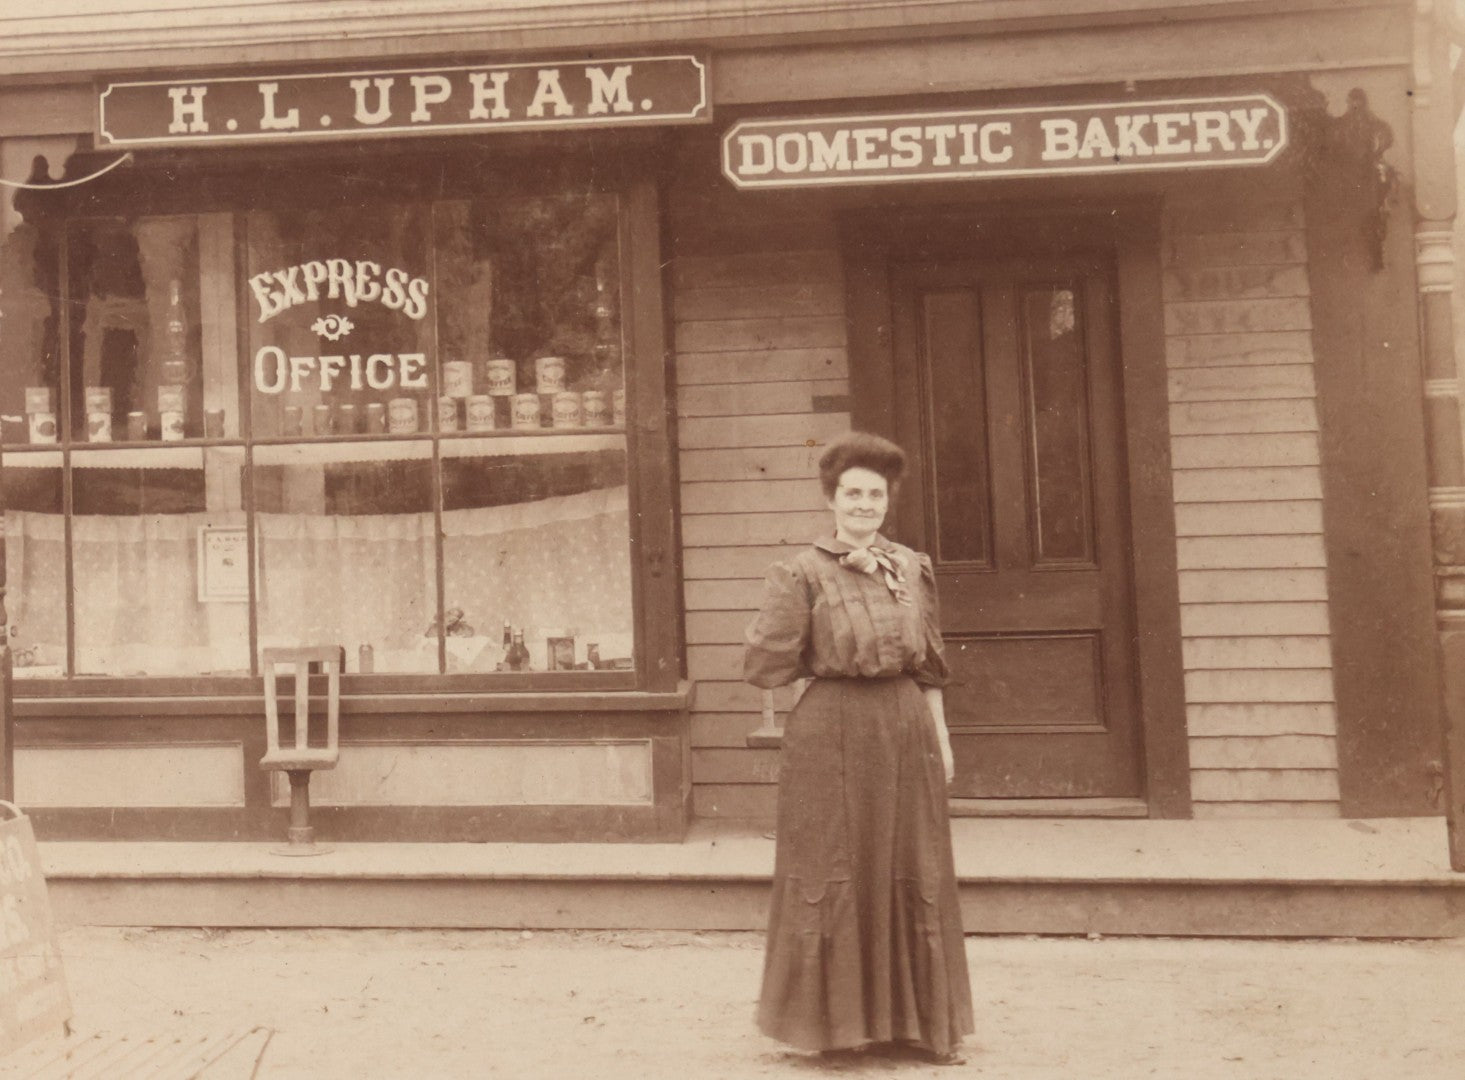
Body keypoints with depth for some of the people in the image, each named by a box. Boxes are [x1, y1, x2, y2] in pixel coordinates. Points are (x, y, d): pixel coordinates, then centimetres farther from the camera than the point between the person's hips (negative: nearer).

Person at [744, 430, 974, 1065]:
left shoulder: (913, 568, 9)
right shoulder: (803, 573, -5)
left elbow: (930, 667, 13)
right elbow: (765, 663, -11)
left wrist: (941, 737, 9)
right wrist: (830, 668, -4)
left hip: (905, 733, 5)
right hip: (831, 739, -4)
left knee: (913, 877, 10)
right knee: (836, 875, 3)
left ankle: (918, 1023, 23)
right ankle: (838, 1020, 17)